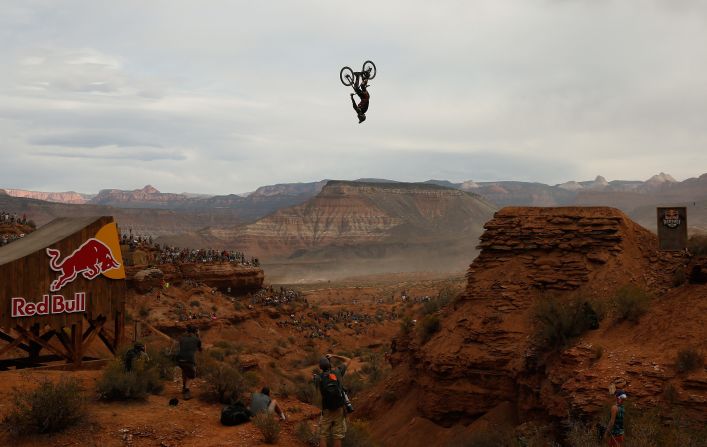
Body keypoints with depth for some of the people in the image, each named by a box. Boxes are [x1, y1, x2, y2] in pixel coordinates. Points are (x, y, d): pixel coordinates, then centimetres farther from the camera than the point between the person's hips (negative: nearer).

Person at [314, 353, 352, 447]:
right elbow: (348, 360, 11)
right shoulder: (337, 372, -4)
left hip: (327, 411, -1)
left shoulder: (318, 378, -6)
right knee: (337, 437, 5)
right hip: (339, 409, 1)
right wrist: (333, 356, 12)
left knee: (323, 436, 9)